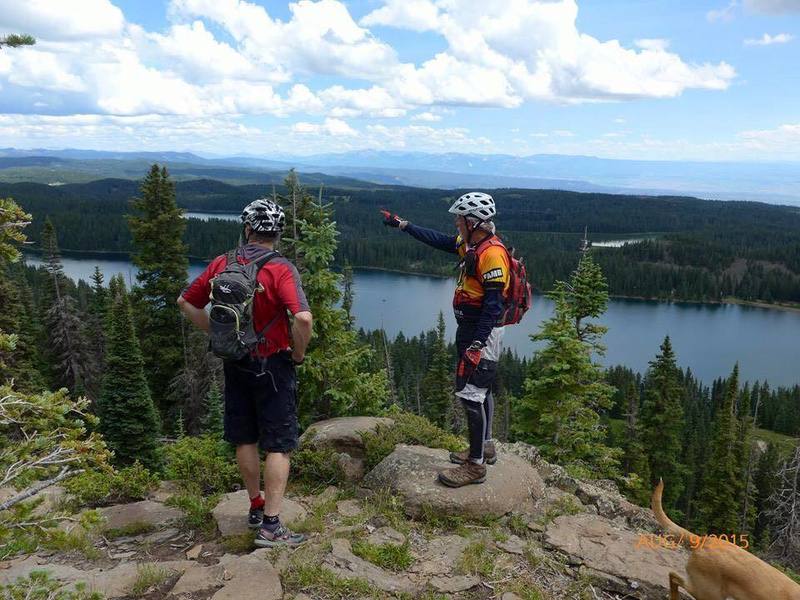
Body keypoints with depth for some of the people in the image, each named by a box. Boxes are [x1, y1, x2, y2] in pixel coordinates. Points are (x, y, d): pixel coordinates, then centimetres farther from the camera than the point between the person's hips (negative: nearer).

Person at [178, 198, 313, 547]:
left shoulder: (221, 264, -2)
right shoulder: (280, 270, -17)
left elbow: (186, 303, 6)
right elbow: (303, 318, -30)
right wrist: (298, 353, -12)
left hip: (236, 364, 5)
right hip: (273, 367, -5)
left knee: (245, 440, 17)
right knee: (278, 446, 3)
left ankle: (256, 508, 33)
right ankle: (271, 526, 4)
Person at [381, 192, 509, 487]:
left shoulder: (492, 253, -22)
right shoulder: (471, 244, 6)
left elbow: (493, 306, -25)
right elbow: (438, 240, 20)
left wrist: (476, 346, -26)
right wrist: (402, 224, 22)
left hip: (483, 332, -10)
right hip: (470, 328, 10)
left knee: (471, 394, -6)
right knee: (480, 391, 19)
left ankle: (476, 466, 4)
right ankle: (484, 447, 34)